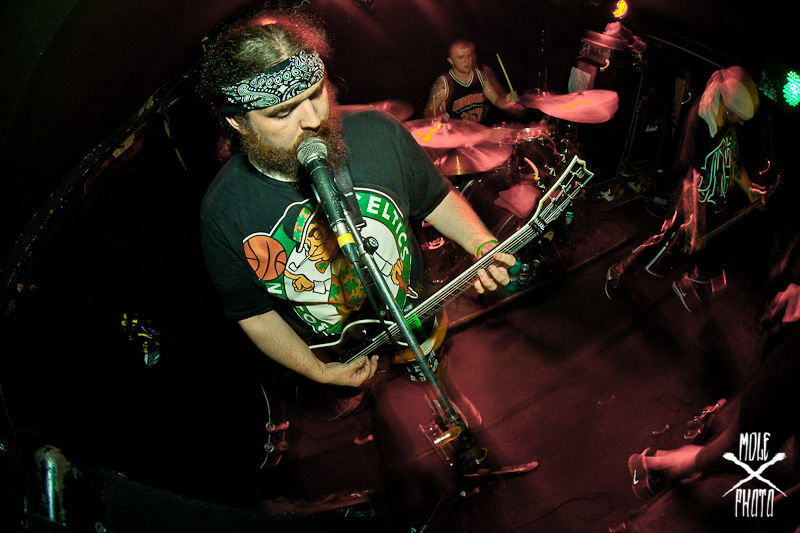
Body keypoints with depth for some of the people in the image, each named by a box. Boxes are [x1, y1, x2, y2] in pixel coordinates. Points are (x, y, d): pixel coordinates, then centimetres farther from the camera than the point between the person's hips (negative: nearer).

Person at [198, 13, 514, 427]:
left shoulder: (380, 134, -22)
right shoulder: (223, 210, -25)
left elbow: (435, 198, -4)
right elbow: (253, 312, -12)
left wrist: (481, 246, -20)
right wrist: (319, 373, -14)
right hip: (337, 360, -1)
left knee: (439, 383, 29)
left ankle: (449, 398, 62)